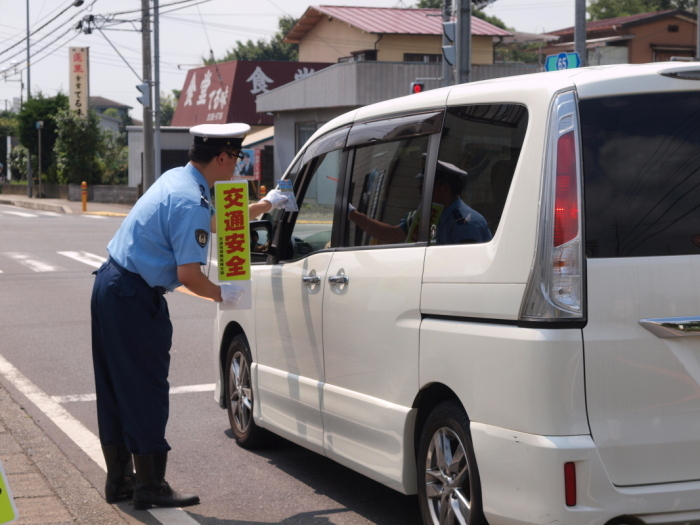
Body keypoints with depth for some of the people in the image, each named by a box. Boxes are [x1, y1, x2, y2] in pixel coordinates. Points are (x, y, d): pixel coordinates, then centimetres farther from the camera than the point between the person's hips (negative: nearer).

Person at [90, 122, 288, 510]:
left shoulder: (178, 179, 12)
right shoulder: (190, 201, -19)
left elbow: (214, 221, 30)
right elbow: (189, 274, -22)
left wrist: (265, 205, 38)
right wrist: (221, 294, -4)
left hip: (111, 286, 10)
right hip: (134, 299, -10)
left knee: (116, 390, 15)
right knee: (146, 391, -2)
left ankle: (119, 480, 26)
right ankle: (150, 488, 6)